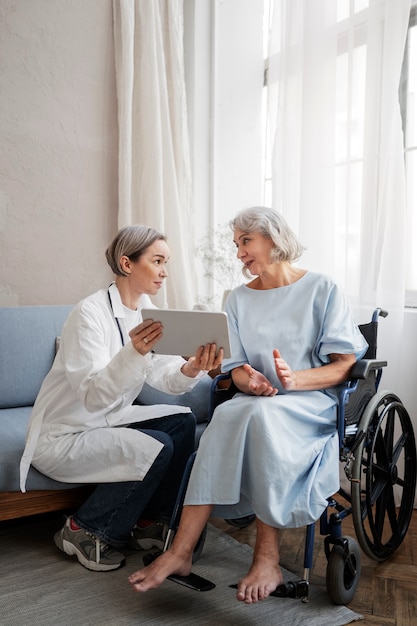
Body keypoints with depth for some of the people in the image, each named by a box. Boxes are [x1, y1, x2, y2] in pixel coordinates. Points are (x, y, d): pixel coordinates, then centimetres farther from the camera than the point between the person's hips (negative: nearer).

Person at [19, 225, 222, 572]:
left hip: (107, 420, 8)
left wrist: (192, 368, -29)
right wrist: (134, 351, -46)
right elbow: (93, 395, -32)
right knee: (156, 448, -23)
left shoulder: (146, 310, 1)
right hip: (61, 436, -8)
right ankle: (84, 531, -2)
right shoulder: (91, 313, -23)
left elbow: (159, 375, -8)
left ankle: (151, 521, 8)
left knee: (182, 420, -7)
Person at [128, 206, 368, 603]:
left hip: (313, 402, -3)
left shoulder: (321, 289, 2)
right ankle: (181, 552, -33)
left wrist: (294, 380, -21)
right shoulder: (239, 300, 14)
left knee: (259, 415, -36)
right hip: (257, 404, 3)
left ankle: (267, 557, -29)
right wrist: (249, 380, -15)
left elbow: (346, 365, -3)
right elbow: (236, 369, 10)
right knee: (227, 416, -32)